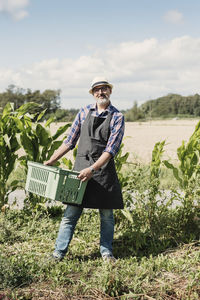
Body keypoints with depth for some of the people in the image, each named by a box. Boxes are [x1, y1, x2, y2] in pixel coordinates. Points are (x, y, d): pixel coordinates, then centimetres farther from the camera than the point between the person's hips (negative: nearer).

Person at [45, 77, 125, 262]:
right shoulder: (84, 112, 10)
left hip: (104, 169, -2)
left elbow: (111, 149, -10)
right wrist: (52, 161, 8)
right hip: (80, 167, 2)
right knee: (71, 212, 0)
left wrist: (92, 169, -20)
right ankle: (59, 253, 6)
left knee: (106, 213, 6)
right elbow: (70, 141, 14)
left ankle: (106, 251, 21)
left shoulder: (117, 117, -1)